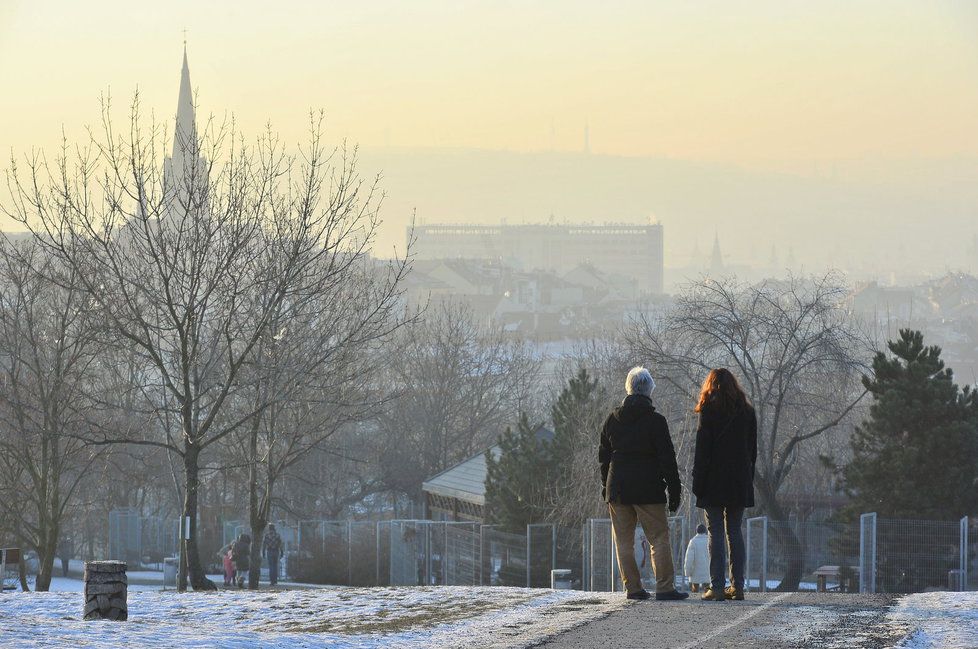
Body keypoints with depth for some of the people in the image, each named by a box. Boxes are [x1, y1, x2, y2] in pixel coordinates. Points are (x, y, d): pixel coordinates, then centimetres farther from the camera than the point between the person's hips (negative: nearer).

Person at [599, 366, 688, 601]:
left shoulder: (613, 419, 6)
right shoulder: (655, 421, -8)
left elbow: (603, 456, 12)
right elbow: (667, 457, -8)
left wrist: (606, 486, 20)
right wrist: (675, 489, -2)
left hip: (618, 489, 4)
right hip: (648, 490, -4)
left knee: (624, 541, 8)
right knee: (659, 538, 0)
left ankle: (633, 588, 6)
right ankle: (665, 588, -6)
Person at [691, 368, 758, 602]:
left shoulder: (709, 411, -6)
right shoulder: (747, 412, 8)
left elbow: (702, 450, -9)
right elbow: (753, 449, 10)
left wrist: (697, 483, -6)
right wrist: (748, 480, 15)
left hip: (715, 481, -4)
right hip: (740, 483, 4)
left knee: (716, 533, -4)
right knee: (735, 532, 10)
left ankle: (717, 587, -8)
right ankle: (737, 586, 7)